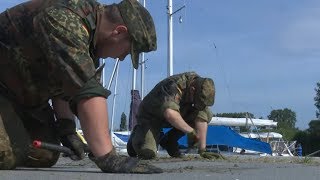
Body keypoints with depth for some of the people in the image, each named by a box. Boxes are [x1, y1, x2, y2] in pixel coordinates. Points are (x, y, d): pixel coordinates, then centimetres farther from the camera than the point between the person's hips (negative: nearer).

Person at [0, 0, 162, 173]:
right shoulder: (65, 22, -33)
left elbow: (65, 81, 6)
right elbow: (88, 90, -42)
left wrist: (66, 126, -4)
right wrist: (108, 158, -44)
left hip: (20, 91, 9)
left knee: (45, 156, 0)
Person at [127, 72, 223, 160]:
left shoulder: (201, 89, -15)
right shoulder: (175, 85, -35)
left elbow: (202, 119, -18)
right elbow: (169, 114, -53)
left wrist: (202, 150, -22)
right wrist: (190, 131, -44)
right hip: (151, 116, -6)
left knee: (207, 114, -14)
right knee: (147, 153, -28)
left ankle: (169, 140, 1)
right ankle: (137, 135, 10)